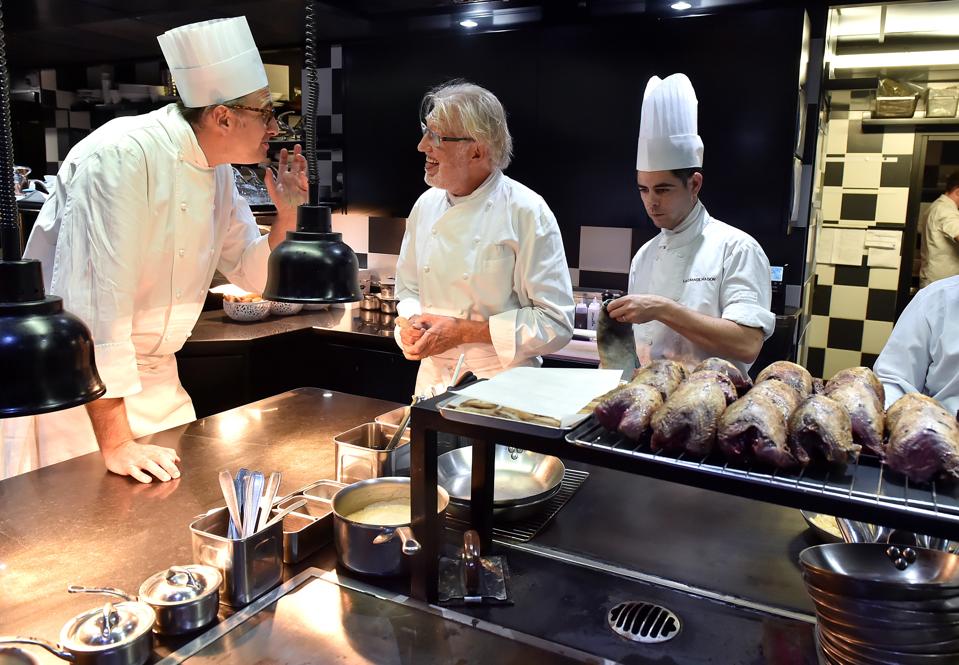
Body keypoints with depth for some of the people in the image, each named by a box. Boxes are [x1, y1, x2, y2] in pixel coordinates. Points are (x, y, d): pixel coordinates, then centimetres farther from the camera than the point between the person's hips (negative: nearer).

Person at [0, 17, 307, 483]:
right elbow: (93, 299, -29)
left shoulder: (216, 172, 1)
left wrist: (286, 214, -10)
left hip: (156, 379, 8)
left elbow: (250, 273, 10)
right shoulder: (123, 156, -24)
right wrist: (115, 442, -29)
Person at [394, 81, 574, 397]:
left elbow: (555, 324, -16)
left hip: (502, 389, -5)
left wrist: (464, 332, -20)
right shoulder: (427, 204, 2)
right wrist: (412, 324, -8)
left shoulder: (526, 211, -15)